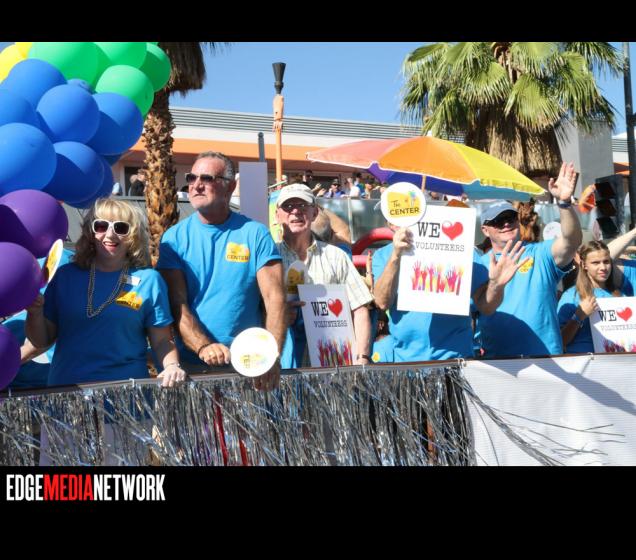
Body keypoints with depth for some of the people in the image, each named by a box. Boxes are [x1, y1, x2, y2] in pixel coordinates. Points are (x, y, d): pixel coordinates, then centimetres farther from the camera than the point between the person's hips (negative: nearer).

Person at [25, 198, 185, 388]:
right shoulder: (65, 276, 8)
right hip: (66, 388, 1)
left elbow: (162, 340, 8)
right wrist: (35, 314, -5)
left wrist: (172, 366, -10)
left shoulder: (148, 280, 4)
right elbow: (43, 340, 12)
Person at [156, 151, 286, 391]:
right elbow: (176, 304, -2)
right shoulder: (175, 238, 5)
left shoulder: (255, 234, 3)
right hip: (192, 361, 1)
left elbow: (275, 298, -4)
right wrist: (203, 347, -20)